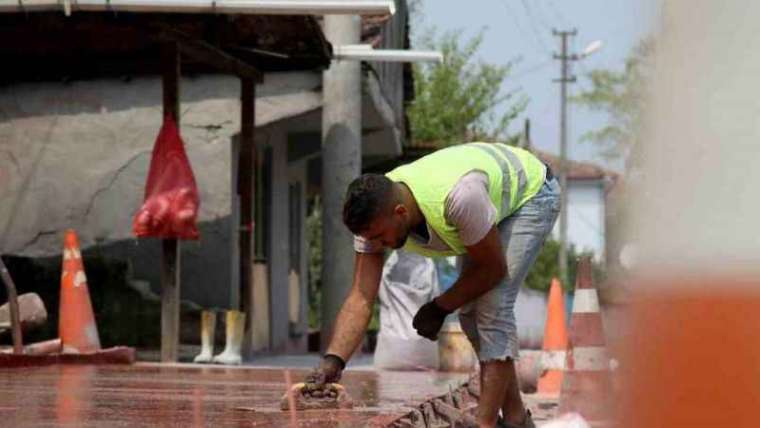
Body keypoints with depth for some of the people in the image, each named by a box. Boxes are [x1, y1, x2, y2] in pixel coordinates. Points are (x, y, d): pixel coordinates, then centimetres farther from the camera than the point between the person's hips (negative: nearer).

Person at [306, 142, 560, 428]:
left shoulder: (456, 196, -44)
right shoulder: (374, 214, -24)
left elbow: (494, 268, -27)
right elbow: (360, 299, -23)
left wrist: (440, 308, -17)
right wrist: (333, 360, -36)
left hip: (531, 191, -7)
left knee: (493, 306, -19)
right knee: (470, 312, 4)